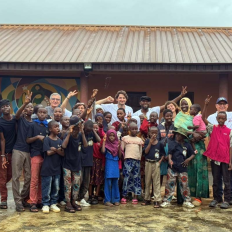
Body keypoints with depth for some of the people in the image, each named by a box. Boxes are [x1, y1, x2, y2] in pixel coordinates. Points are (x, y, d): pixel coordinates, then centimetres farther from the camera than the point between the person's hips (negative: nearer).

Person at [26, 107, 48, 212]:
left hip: (46, 155, 4)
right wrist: (37, 137, -15)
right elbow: (28, 140, -1)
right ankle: (33, 203, -3)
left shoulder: (48, 126, 14)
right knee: (34, 180, -6)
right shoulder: (33, 125, 3)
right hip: (36, 154, -4)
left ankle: (40, 201, 15)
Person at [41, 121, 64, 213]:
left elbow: (63, 153, -1)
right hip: (48, 168, -5)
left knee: (56, 188, 10)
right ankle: (45, 204, 11)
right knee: (47, 187, 1)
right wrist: (58, 150, -6)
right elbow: (48, 152, -16)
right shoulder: (47, 139, -8)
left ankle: (53, 204, 21)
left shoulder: (59, 140, 7)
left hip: (57, 167, 5)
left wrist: (55, 150, -17)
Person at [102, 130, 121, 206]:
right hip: (109, 164, -3)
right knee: (108, 182, -4)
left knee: (115, 182, 7)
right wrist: (104, 141, -14)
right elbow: (103, 151, -19)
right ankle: (107, 200, 0)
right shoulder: (106, 144, 0)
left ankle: (116, 199, 14)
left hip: (115, 165, 3)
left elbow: (119, 155, 6)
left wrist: (119, 146, -7)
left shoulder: (117, 144, 8)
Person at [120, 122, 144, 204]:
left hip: (137, 160, 4)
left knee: (136, 178, 3)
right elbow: (121, 149, 5)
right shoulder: (125, 138, 8)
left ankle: (135, 197, 7)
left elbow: (141, 151, 18)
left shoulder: (139, 139, 18)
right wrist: (123, 157, -4)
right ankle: (124, 196, -4)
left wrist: (140, 159, 9)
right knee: (127, 177, -8)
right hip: (128, 160, -4)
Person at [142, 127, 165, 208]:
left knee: (156, 182, -3)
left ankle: (157, 201, -2)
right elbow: (146, 151, -10)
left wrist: (160, 161, -5)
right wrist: (150, 142, -14)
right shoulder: (147, 141, 2)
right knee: (147, 182, 10)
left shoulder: (159, 143, 3)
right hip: (148, 163, 1)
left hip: (156, 163, -1)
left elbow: (163, 154, 9)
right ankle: (147, 199, 20)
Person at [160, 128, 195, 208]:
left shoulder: (187, 145, 8)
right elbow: (169, 153, -6)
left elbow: (192, 154, 13)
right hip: (172, 168, -1)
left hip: (183, 168, 1)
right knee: (170, 184, 0)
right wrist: (169, 159, -24)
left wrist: (188, 159, -5)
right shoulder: (172, 144, 4)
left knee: (184, 185, 5)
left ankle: (187, 201, 17)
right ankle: (167, 201, 8)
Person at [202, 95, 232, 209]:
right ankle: (216, 198, 22)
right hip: (214, 158, 2)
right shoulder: (213, 128, 3)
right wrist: (206, 105, -19)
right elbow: (203, 118, -8)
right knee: (216, 180, 11)